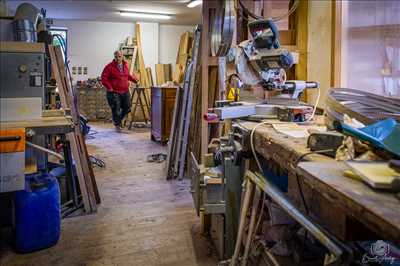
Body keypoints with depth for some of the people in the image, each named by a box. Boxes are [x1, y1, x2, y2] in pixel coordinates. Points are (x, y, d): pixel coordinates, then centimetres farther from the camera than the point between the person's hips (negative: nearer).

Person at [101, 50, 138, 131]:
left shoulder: (125, 65, 10)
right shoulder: (109, 67, -9)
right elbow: (104, 78, -10)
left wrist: (134, 79, 15)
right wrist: (109, 87, -16)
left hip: (125, 92, 6)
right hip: (114, 93, -6)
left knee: (127, 108, 10)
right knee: (116, 110, -3)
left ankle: (118, 120, 34)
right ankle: (117, 125, 15)